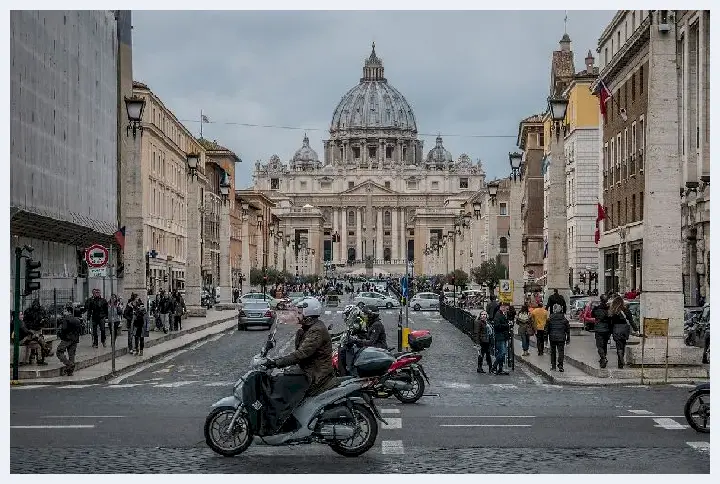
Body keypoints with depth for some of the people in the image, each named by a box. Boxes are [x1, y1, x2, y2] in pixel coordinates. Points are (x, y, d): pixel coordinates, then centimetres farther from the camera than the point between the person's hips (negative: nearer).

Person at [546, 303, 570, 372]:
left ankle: (553, 366, 18)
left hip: (552, 338, 1)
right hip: (561, 338, -1)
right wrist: (568, 339, 13)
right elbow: (568, 330, 5)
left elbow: (547, 329, 0)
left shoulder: (550, 319, -3)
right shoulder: (564, 319, -1)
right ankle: (560, 365, -15)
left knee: (553, 352, 13)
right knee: (561, 351, 0)